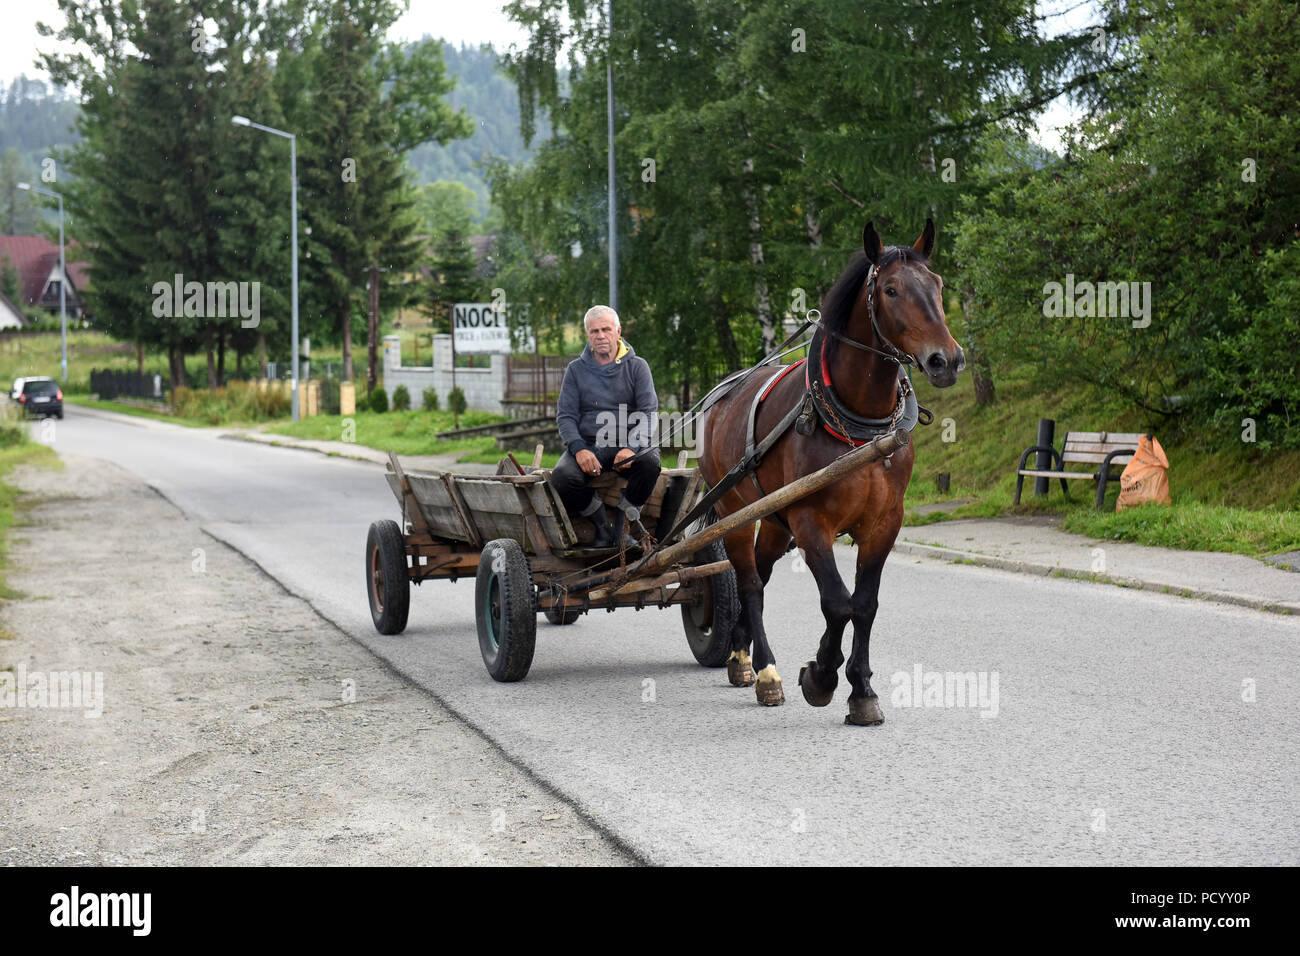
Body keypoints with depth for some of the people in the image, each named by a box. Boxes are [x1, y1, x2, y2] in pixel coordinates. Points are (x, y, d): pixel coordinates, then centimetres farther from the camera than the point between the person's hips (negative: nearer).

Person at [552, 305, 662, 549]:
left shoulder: (637, 367, 8)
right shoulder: (576, 369, 11)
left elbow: (649, 412, -1)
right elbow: (565, 416, 5)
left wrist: (631, 447, -21)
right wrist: (579, 449, -17)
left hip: (627, 444, -1)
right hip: (588, 444, 1)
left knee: (650, 461, -35)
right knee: (562, 476, -30)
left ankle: (622, 524, -16)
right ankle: (602, 527, -10)